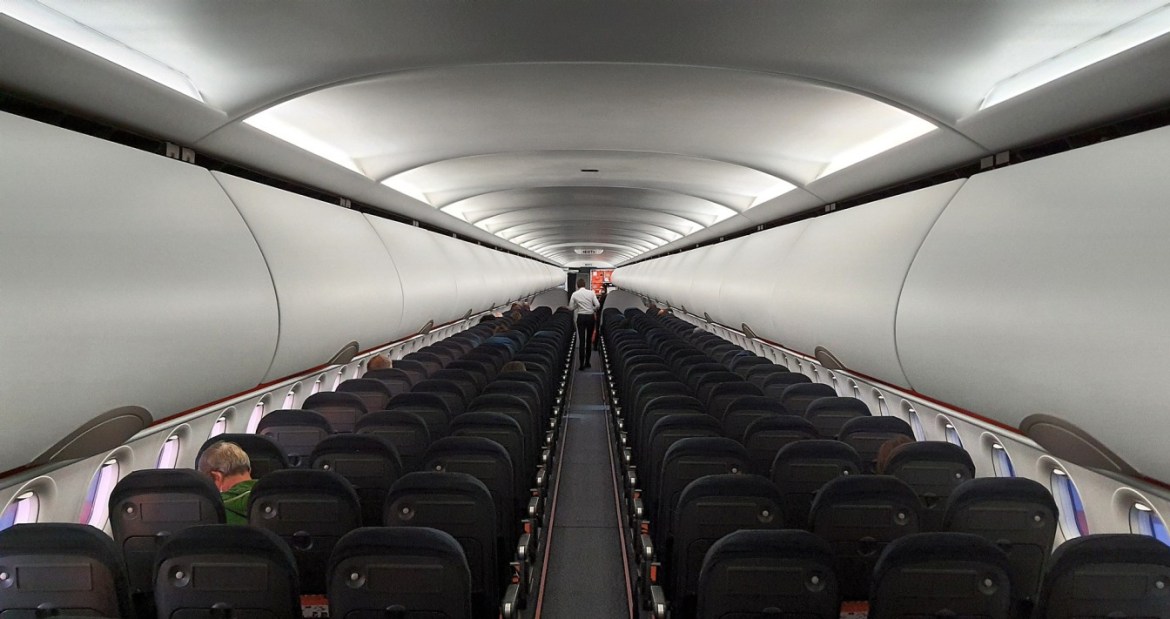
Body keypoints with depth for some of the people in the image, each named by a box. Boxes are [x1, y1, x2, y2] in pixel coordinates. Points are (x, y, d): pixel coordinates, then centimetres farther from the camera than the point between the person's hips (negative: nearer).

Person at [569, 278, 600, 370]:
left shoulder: (575, 294, -1)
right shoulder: (591, 293, -2)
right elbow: (598, 305, -7)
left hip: (581, 317, -1)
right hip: (590, 317, 1)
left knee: (581, 340, 0)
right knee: (589, 340, 12)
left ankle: (582, 364, -4)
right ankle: (587, 362, 17)